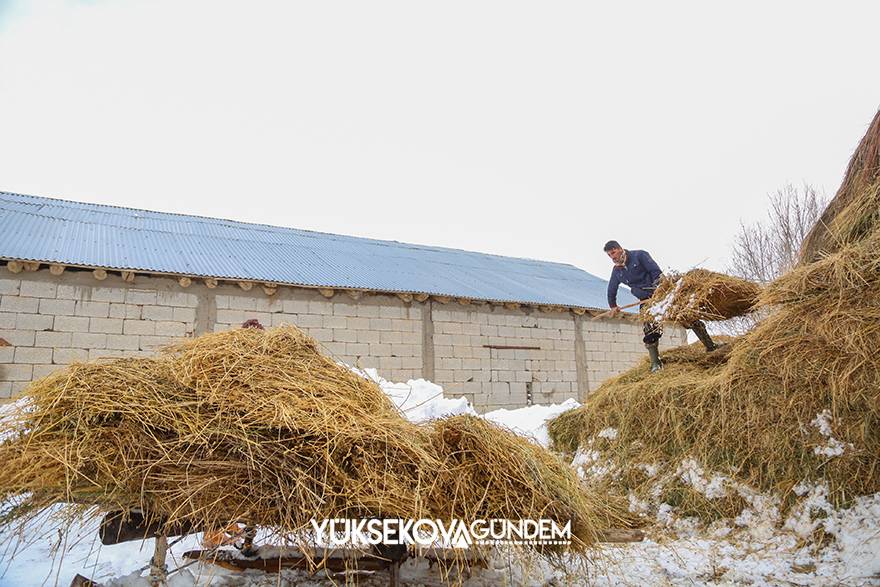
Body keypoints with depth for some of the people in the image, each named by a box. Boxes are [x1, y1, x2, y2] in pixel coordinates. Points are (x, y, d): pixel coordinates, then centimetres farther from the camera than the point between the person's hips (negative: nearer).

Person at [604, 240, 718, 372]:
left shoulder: (639, 255, -6)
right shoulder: (616, 272, 8)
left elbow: (656, 272, -11)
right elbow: (611, 290, 24)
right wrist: (613, 306, 28)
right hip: (646, 301, 3)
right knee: (650, 331, -12)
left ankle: (710, 346, 3)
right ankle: (656, 364, -5)